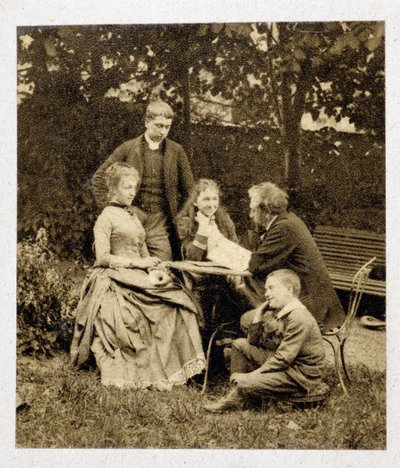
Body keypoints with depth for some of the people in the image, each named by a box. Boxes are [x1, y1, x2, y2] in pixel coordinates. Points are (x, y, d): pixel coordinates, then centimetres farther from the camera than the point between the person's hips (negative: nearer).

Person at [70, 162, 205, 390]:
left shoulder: (133, 216, 21)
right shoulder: (106, 218, -2)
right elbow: (103, 258, -10)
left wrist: (153, 271, -2)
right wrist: (137, 263, -16)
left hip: (139, 278, 7)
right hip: (115, 281, -7)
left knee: (178, 301, -15)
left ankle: (170, 369, -13)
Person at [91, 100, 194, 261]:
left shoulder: (176, 151, 6)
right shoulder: (128, 148, 3)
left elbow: (188, 189, 12)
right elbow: (99, 178, 6)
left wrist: (176, 214, 4)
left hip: (161, 223, 1)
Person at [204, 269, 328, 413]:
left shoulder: (300, 318, -21)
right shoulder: (278, 313, 8)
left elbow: (283, 359, -24)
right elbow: (253, 342, 13)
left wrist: (254, 373, -21)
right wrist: (257, 317, 0)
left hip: (301, 376, -10)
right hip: (284, 364, 10)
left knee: (244, 383, -24)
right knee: (240, 344, 10)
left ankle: (238, 398, 11)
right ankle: (236, 394, 7)